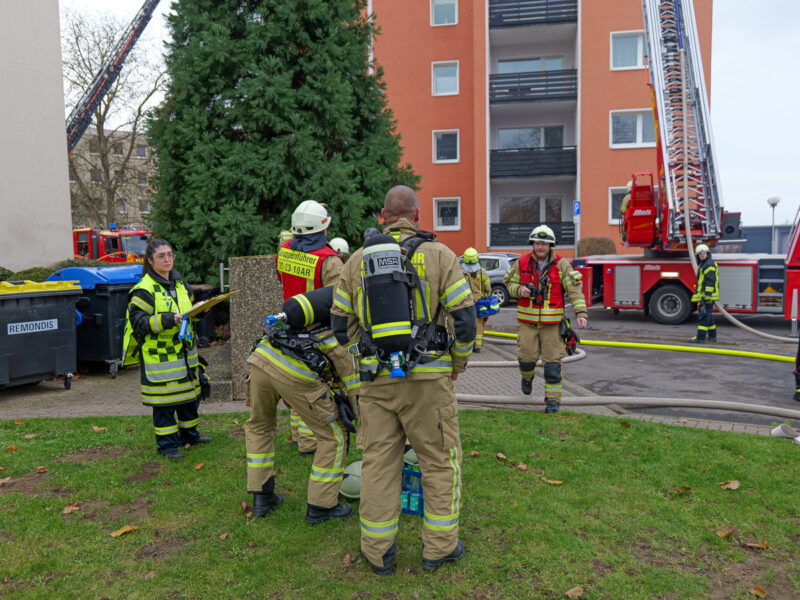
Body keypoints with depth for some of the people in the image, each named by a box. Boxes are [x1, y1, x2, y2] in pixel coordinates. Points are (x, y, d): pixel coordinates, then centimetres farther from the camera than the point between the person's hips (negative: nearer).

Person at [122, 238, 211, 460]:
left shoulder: (178, 283, 11)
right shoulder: (144, 289, -13)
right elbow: (138, 322, -18)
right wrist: (166, 320, -28)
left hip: (184, 353, 8)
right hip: (160, 356, -8)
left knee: (190, 394, 18)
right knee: (164, 401, 0)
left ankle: (189, 434, 36)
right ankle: (167, 444, 13)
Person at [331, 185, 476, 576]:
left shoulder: (358, 259, 7)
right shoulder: (438, 255, -3)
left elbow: (340, 322, 10)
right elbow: (464, 316, -6)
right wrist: (459, 362, 9)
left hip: (376, 378, 3)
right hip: (428, 376, -3)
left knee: (378, 461, 12)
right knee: (440, 459, 12)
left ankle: (377, 551, 23)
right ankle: (439, 547, 22)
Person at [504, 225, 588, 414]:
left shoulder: (561, 264, -4)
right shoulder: (522, 263, 2)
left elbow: (575, 290, -8)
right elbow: (510, 283, 12)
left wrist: (581, 313, -19)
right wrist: (519, 290, -12)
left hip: (552, 322, -1)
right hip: (527, 321, 1)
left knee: (552, 361, 0)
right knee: (527, 356, 0)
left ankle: (553, 399, 11)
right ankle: (527, 377, 36)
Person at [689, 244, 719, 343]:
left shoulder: (709, 264, -13)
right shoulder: (703, 264, 20)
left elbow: (711, 281, -21)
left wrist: (706, 295, -25)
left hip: (707, 295, -11)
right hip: (705, 296, 11)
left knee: (703, 315, -10)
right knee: (708, 315, 16)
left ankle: (700, 338, -10)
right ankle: (712, 336, 23)